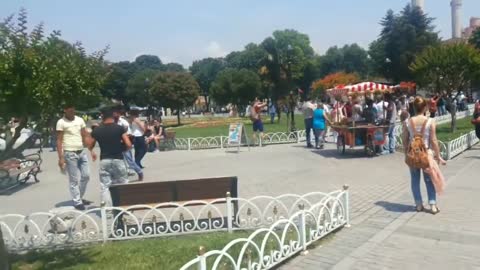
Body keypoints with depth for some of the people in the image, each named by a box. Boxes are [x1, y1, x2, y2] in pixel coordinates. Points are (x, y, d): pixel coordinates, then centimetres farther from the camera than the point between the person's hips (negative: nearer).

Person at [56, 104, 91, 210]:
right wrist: (61, 158, -13)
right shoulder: (61, 122, -6)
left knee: (86, 176, 11)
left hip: (82, 152, 5)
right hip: (70, 153, -5)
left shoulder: (80, 120, 8)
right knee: (74, 179, 0)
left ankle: (80, 197, 28)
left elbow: (85, 136, 10)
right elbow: (59, 141, -7)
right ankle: (77, 202, 11)